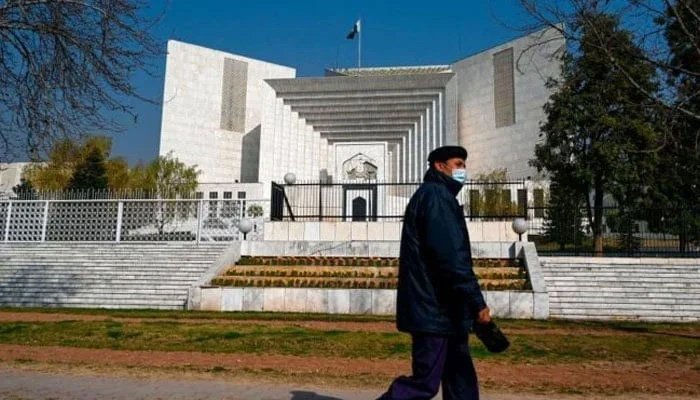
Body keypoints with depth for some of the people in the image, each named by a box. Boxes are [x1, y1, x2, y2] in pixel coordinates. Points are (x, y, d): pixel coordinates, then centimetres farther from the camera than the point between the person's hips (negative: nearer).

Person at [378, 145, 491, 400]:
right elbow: (452, 257, -22)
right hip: (435, 310, -11)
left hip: (443, 310, 11)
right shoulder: (436, 195, -12)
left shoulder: (435, 196, 21)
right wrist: (477, 302, -20)